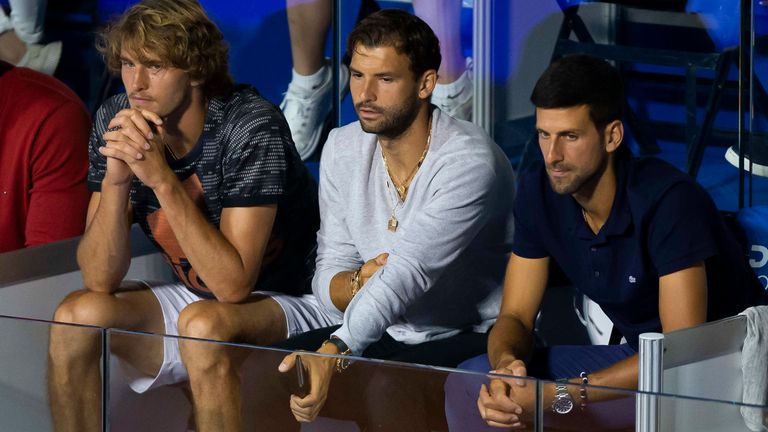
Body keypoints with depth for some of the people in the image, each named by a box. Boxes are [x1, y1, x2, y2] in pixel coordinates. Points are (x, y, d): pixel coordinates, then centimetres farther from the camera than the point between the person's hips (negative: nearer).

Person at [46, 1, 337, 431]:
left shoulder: (250, 125, -22)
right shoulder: (117, 123, -7)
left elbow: (233, 284, -28)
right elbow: (100, 280, -11)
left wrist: (162, 178, -33)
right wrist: (115, 179, -27)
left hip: (296, 305, -6)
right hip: (194, 297, 6)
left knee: (203, 322, -35)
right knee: (76, 315, -16)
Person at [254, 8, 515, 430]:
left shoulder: (469, 162, -22)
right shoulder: (342, 148, 1)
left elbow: (409, 273, -33)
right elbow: (328, 278, 3)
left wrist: (335, 349, -47)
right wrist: (358, 282, -22)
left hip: (472, 341, -6)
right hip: (383, 333, 6)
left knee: (387, 389, -36)